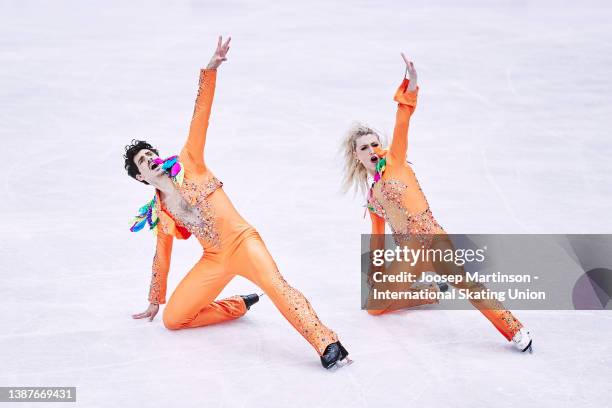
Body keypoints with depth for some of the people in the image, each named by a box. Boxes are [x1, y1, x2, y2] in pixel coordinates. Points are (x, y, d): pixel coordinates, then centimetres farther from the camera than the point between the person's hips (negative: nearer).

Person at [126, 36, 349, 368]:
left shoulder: (187, 164, 4)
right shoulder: (158, 212, 13)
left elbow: (200, 117, -5)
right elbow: (161, 258, 23)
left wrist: (209, 72, -17)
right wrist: (154, 303, 31)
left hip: (241, 242, -5)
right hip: (213, 261, 5)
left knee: (274, 284, -32)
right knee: (172, 319, -4)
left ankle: (327, 343, -43)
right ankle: (238, 306, 13)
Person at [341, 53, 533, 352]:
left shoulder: (395, 161, 8)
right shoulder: (371, 195, 21)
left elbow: (402, 125, -8)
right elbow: (377, 235, 31)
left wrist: (409, 87, -23)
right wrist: (374, 272, 37)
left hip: (430, 238, -7)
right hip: (406, 254, 7)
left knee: (465, 284, -29)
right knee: (373, 307, 5)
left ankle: (517, 332, -33)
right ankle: (433, 291, 21)